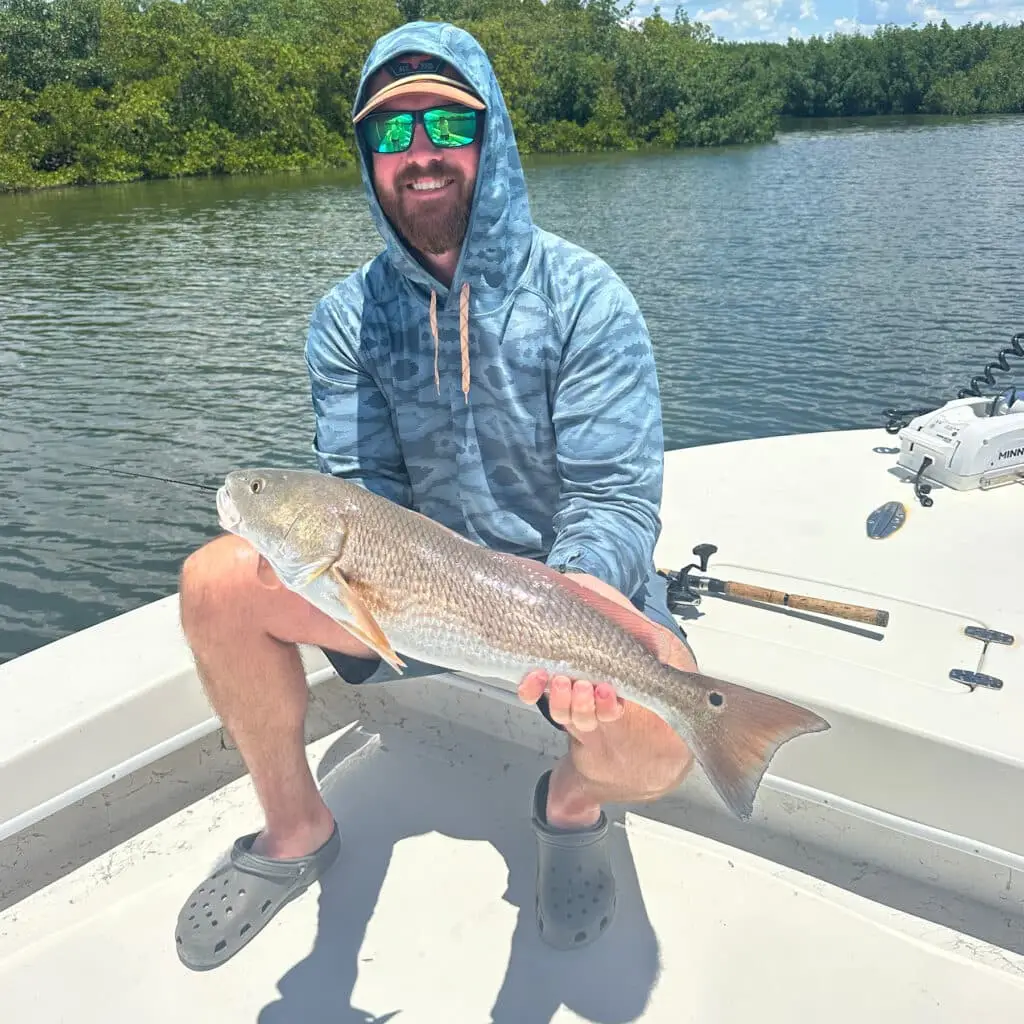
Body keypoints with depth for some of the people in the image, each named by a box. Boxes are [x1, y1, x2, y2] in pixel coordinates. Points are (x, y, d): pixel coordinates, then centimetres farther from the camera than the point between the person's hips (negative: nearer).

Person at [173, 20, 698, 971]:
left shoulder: (581, 295, -11)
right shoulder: (347, 316, 0)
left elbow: (615, 498, -16)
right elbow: (359, 488, -4)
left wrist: (582, 590, -37)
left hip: (566, 579, -3)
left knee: (653, 741, -34)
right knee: (218, 580, -18)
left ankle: (573, 797, 8)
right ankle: (295, 829, 7)